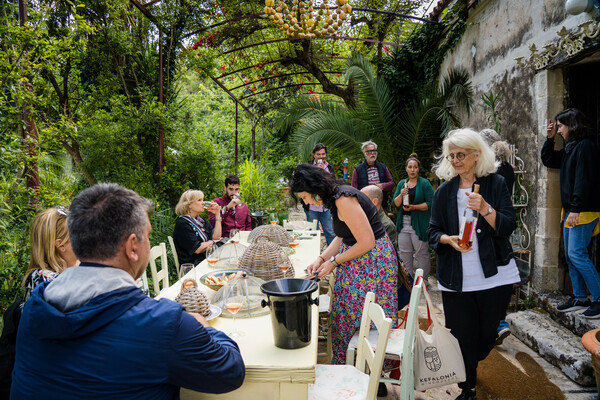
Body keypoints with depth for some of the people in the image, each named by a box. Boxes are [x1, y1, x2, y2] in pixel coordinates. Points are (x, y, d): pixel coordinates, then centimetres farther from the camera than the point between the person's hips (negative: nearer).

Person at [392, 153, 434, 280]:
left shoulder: (425, 183, -3)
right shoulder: (402, 183, 12)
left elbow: (430, 203, -9)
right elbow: (395, 204, 7)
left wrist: (414, 207, -18)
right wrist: (401, 195, -12)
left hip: (419, 224, -5)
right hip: (403, 224, 5)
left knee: (422, 254, 0)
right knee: (405, 253, 11)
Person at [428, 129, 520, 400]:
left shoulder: (495, 184, 0)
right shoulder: (444, 192, 6)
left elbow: (508, 227, -7)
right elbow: (432, 233, 6)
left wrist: (485, 209, -25)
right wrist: (449, 239, -16)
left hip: (494, 275, -1)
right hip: (455, 278, 1)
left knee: (487, 334, 9)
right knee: (462, 335, 4)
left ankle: (470, 366, 42)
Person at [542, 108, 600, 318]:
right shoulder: (570, 148, 15)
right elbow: (548, 160, 29)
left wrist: (576, 209, -23)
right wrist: (550, 139, 17)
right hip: (571, 210, 10)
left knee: (576, 254, -10)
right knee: (570, 255, 12)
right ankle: (580, 298, 21)